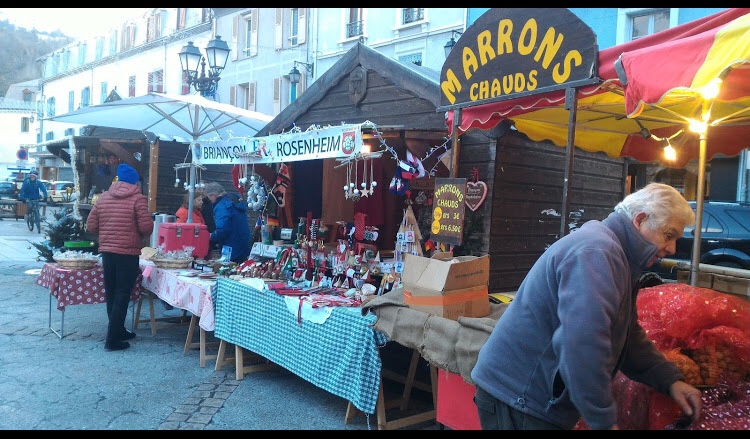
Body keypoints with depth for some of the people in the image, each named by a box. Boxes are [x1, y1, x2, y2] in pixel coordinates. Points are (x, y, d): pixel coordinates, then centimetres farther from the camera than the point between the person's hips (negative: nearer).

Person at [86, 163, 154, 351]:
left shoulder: (103, 197, 6)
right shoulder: (138, 199, -9)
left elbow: (91, 225, 6)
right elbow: (146, 226, -16)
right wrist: (143, 236, 5)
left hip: (106, 251, 6)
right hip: (128, 253, -5)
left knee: (111, 294, 17)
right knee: (122, 296, 0)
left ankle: (119, 331, 30)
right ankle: (113, 339, 0)